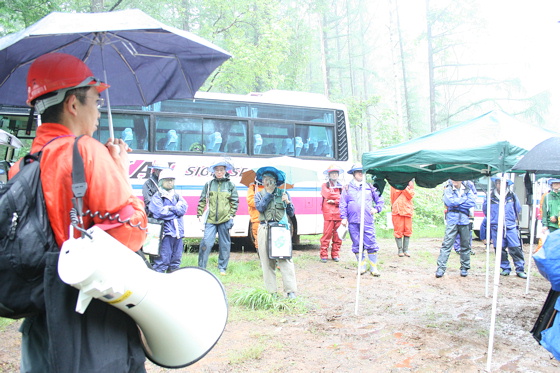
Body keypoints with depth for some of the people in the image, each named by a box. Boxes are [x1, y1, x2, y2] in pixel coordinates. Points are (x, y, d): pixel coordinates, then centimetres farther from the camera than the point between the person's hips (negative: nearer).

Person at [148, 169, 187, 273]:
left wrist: (169, 208, -10)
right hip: (166, 232, -6)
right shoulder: (157, 197, 1)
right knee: (162, 260, -10)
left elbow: (183, 208, 1)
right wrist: (176, 210, -1)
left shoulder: (177, 196, 18)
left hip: (178, 232, 6)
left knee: (176, 260, 11)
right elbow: (159, 213, -13)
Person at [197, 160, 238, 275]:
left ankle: (222, 268, 18)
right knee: (206, 243, -9)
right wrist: (199, 214, 5)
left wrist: (232, 215, 1)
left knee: (225, 244, 6)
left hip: (225, 219, 0)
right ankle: (201, 267, 1)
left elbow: (235, 201, 9)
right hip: (211, 219, 0)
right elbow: (202, 200, 11)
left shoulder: (230, 185, 7)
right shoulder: (209, 184, 8)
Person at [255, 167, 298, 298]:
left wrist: (287, 203, -7)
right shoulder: (259, 194, 15)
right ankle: (271, 291, 8)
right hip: (265, 229, 1)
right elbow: (260, 207, -5)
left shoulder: (282, 193, 13)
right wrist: (269, 193, -3)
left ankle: (291, 291, -8)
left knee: (285, 258, -9)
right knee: (267, 260, 1)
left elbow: (292, 213, 11)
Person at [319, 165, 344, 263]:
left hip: (339, 214, 3)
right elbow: (328, 195, -9)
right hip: (328, 214, -3)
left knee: (337, 235, 2)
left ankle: (335, 254, 11)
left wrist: (334, 201, -8)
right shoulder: (325, 186, 11)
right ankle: (324, 255, -2)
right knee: (327, 234, -7)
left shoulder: (341, 186, 19)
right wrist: (339, 197, -1)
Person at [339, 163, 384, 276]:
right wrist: (344, 217, -1)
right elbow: (343, 204, 7)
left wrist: (376, 208, 3)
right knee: (357, 245, 5)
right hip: (353, 222, 0)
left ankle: (373, 268, 3)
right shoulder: (347, 188, 10)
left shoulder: (370, 187, 13)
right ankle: (362, 266, 16)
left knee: (371, 244, -5)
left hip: (367, 221, 0)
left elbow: (380, 200, 20)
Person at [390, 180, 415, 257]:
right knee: (398, 231, -3)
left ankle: (405, 250, 8)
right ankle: (400, 250, 3)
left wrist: (405, 187, -13)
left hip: (407, 210, 3)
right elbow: (394, 195, -5)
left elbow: (410, 195, -3)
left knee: (408, 231, 1)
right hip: (397, 210, -2)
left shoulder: (410, 182, 11)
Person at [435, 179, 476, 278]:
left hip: (464, 221, 2)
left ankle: (465, 268, 19)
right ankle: (441, 268, -8)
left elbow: (472, 202, -6)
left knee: (466, 245, 7)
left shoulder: (467, 190, 9)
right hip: (452, 221, -2)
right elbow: (449, 201, -13)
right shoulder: (448, 189, 5)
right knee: (446, 244, -8)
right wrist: (464, 199, -4)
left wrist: (456, 203, -9)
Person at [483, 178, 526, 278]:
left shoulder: (512, 196, 3)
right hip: (496, 227, 0)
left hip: (511, 226, 0)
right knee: (500, 249, 4)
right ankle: (505, 268, 16)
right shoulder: (490, 196, 1)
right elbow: (485, 210, 18)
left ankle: (520, 269, 3)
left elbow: (518, 209, 18)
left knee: (516, 248, -5)